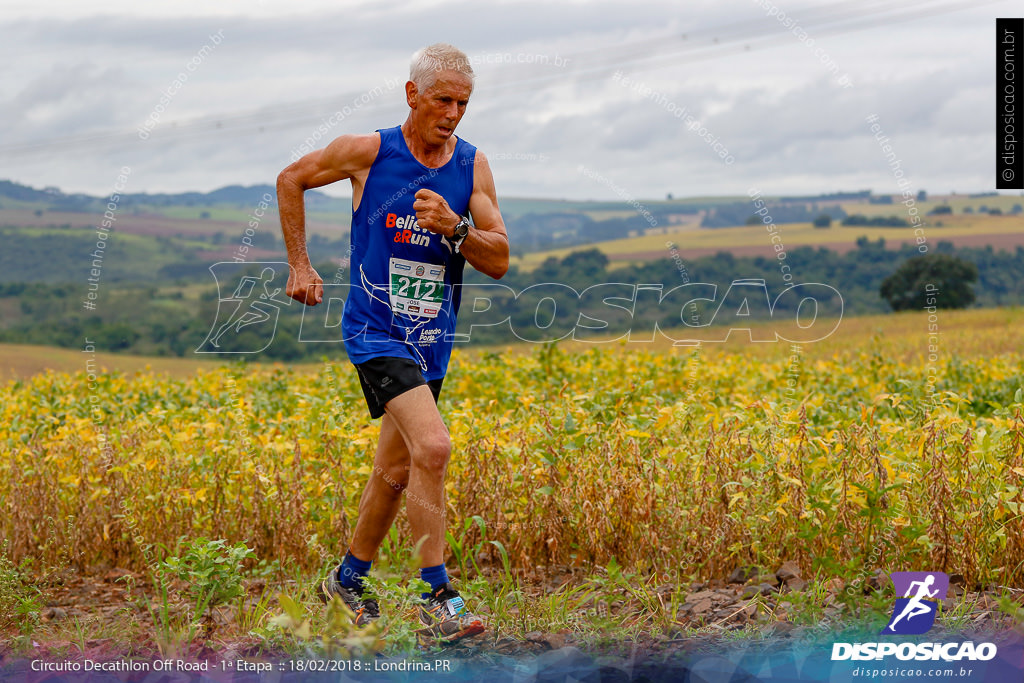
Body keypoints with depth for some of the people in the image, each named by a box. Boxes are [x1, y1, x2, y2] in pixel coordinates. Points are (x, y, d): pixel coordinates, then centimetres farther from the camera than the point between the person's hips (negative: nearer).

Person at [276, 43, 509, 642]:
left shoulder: (473, 165, 0)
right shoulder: (368, 151, -9)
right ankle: (438, 599, -18)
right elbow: (291, 179, 8)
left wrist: (454, 227, -21)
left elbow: (499, 262, -3)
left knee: (397, 470, 16)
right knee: (432, 447, -24)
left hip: (432, 341, 5)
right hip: (377, 332, -5)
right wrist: (300, 264, 7)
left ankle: (349, 579, 37)